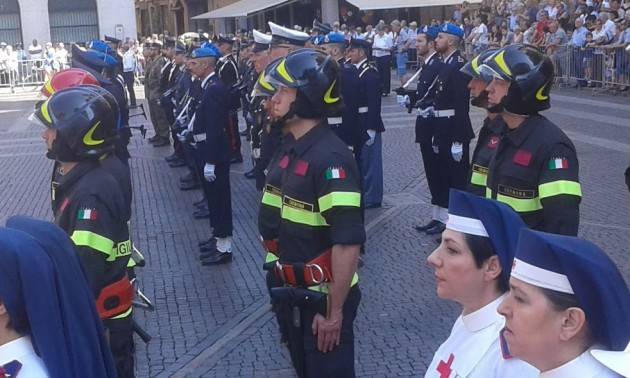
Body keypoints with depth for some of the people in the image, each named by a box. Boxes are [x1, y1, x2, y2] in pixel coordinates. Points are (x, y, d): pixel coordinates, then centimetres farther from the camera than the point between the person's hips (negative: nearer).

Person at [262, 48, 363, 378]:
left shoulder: (330, 157, -24)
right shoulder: (294, 151, 5)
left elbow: (348, 243, -27)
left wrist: (334, 312, -22)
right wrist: (285, 284, 18)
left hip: (324, 297, -9)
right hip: (296, 293, 9)